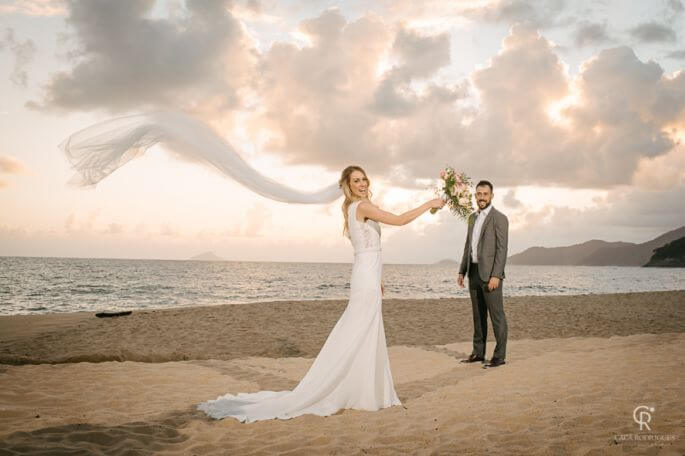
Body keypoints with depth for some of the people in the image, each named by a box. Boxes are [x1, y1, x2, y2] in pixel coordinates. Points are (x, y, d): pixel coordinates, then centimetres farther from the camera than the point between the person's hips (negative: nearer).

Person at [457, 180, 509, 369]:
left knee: (496, 315, -2)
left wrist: (496, 275, -20)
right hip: (474, 272, 7)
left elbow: (502, 249, -13)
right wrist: (462, 271, 14)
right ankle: (478, 352, 20)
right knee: (478, 315, 12)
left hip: (490, 274, -7)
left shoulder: (499, 218, -7)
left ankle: (499, 356, 4)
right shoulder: (473, 217, 16)